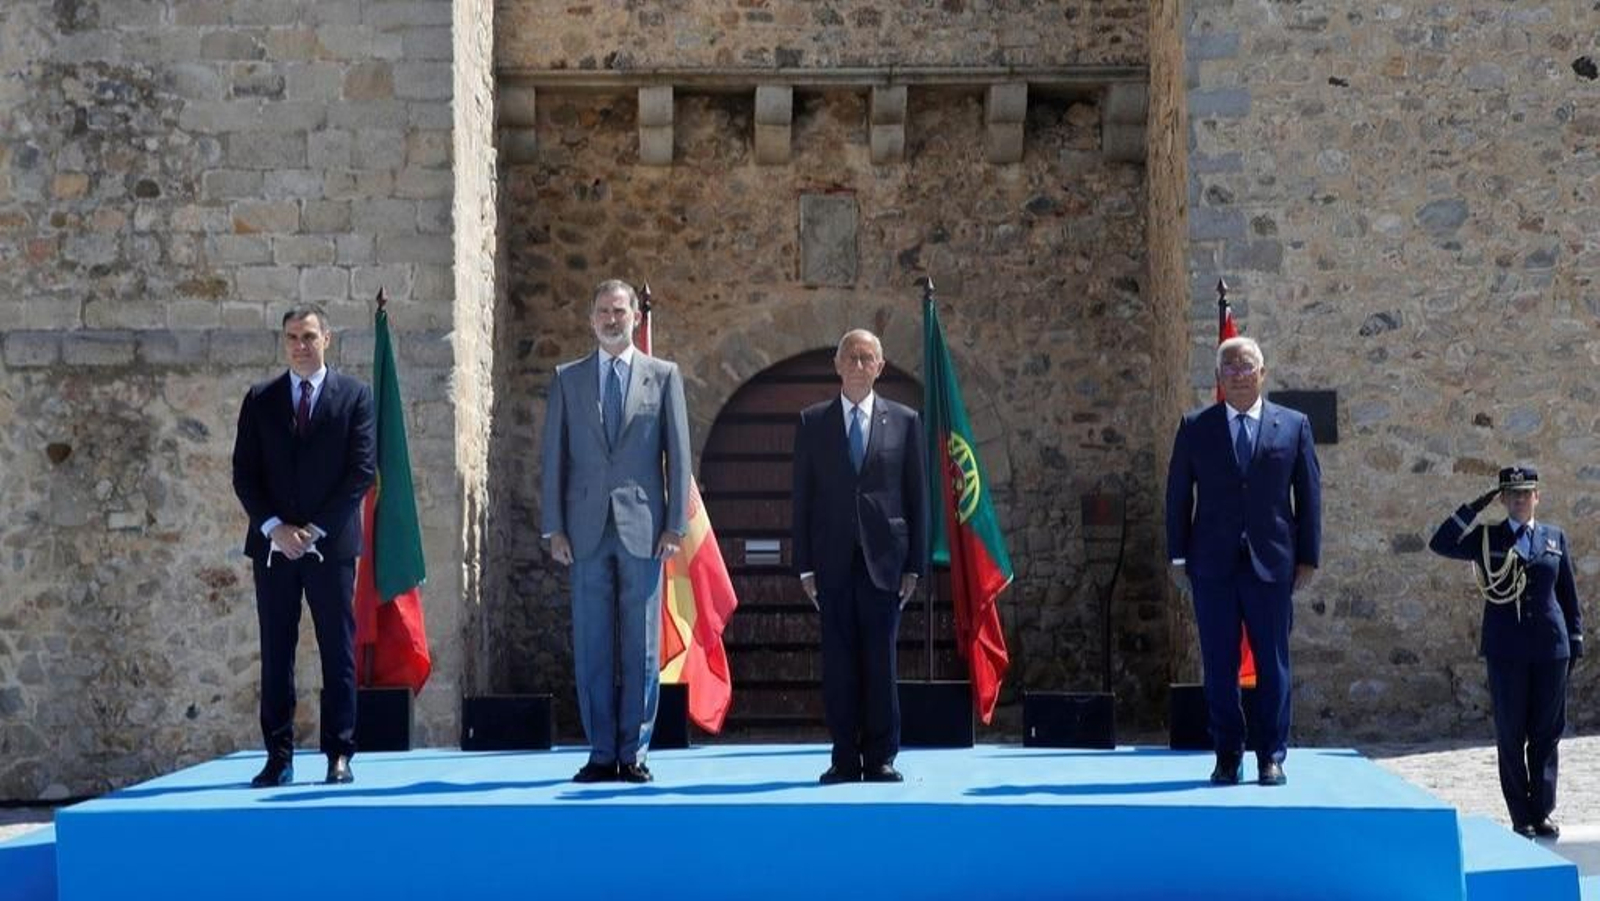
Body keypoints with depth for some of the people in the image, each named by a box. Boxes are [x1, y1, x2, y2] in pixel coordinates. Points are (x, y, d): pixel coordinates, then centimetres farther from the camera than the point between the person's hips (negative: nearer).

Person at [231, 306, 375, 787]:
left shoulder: (355, 395, 4)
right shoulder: (260, 400, 10)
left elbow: (362, 470, -3)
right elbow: (244, 473, 5)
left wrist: (316, 529, -10)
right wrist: (275, 528, -9)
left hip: (331, 544, -2)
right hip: (273, 544, 2)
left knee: (339, 653, 0)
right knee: (275, 654, 2)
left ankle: (339, 756, 3)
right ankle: (278, 757, 5)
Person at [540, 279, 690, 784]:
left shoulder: (663, 376, 7)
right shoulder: (567, 379, 10)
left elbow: (678, 454, 5)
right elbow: (554, 456, 8)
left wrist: (675, 525, -2)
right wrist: (555, 528, 1)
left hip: (642, 528, -1)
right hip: (588, 529, 1)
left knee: (641, 647, 0)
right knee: (592, 646, 2)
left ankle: (634, 752, 5)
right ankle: (602, 754, 7)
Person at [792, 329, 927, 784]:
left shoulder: (904, 421, 7)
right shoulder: (813, 422, 8)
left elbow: (917, 497, 6)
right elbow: (802, 498, 7)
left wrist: (914, 565, 0)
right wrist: (805, 566, 1)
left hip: (883, 559, -1)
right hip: (833, 560, 1)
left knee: (880, 662, 0)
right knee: (838, 662, 1)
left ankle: (880, 759, 5)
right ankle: (845, 759, 5)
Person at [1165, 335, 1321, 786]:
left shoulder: (1294, 425, 6)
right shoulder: (1195, 427, 6)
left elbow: (1309, 494, 6)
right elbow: (1178, 495, 7)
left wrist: (1307, 557, 1)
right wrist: (1179, 558, 2)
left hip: (1271, 563, 0)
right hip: (1212, 566, 0)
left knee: (1272, 665, 3)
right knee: (1219, 666, 2)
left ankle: (1271, 756, 10)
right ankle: (1227, 756, 9)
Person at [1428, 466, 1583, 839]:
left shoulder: (1555, 538, 11)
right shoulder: (1488, 539, 5)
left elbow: (1568, 593, 14)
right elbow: (1441, 543, -9)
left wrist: (1575, 640, 9)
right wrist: (1473, 508, -10)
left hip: (1550, 648, 2)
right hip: (1506, 650, -2)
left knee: (1546, 733, 4)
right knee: (1511, 735, 1)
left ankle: (1542, 812, 11)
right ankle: (1521, 817, 8)